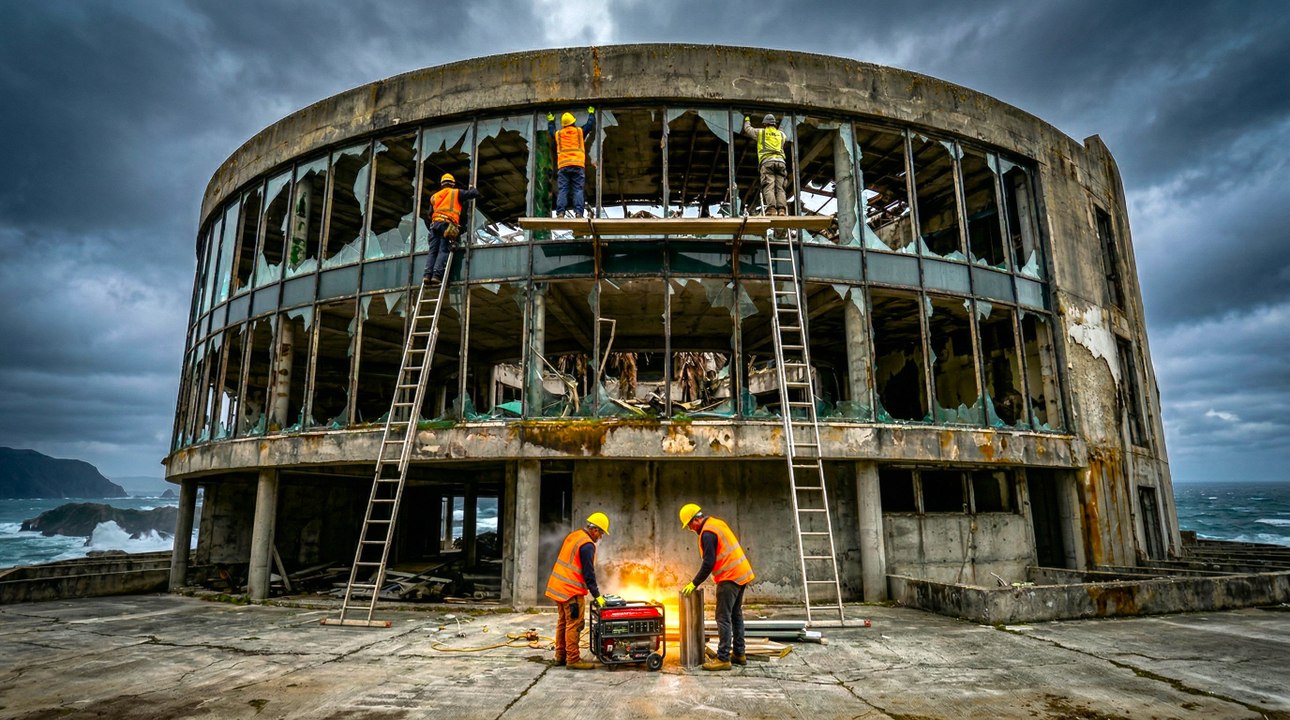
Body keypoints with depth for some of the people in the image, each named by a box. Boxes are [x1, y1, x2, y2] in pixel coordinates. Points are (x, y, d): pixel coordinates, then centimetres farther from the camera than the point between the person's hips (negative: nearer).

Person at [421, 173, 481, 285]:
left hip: (435, 224, 4)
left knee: (433, 251, 2)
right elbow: (475, 193, 12)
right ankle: (437, 274, -25)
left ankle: (427, 274, -13)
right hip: (448, 224, -4)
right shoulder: (456, 193, 13)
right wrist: (472, 189, 33)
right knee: (444, 251, -11)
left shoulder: (434, 196, 26)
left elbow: (430, 214, 26)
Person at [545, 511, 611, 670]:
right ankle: (573, 660, -1)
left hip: (558, 586, 10)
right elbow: (589, 573, -17)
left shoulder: (572, 535, 10)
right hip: (571, 591, -10)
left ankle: (560, 656, 24)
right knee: (574, 625, -4)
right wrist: (597, 596, -11)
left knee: (563, 622, 17)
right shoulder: (587, 545, -17)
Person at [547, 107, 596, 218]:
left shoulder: (558, 134, 17)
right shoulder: (580, 131, 13)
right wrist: (591, 113, 47)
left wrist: (550, 120, 60)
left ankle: (560, 213, -17)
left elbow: (551, 130, 41)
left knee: (562, 190, -4)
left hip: (563, 166, 1)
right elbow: (590, 124, 30)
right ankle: (578, 213, -17)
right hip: (578, 165, -1)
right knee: (578, 190, -5)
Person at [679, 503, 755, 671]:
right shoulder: (717, 523, 11)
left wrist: (694, 583, -11)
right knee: (736, 615, 17)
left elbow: (708, 563, -20)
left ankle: (723, 659, -2)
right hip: (741, 573, 10)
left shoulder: (707, 533, -18)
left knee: (723, 618, -5)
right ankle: (739, 654, 25)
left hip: (729, 578, -10)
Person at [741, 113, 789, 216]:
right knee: (780, 188, -4)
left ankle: (771, 208, -33)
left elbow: (747, 129, 32)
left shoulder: (760, 132, 17)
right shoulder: (781, 134, 26)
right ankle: (782, 209, -21)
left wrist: (747, 120, 53)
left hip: (767, 162, -3)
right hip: (780, 161, 3)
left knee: (769, 187, -15)